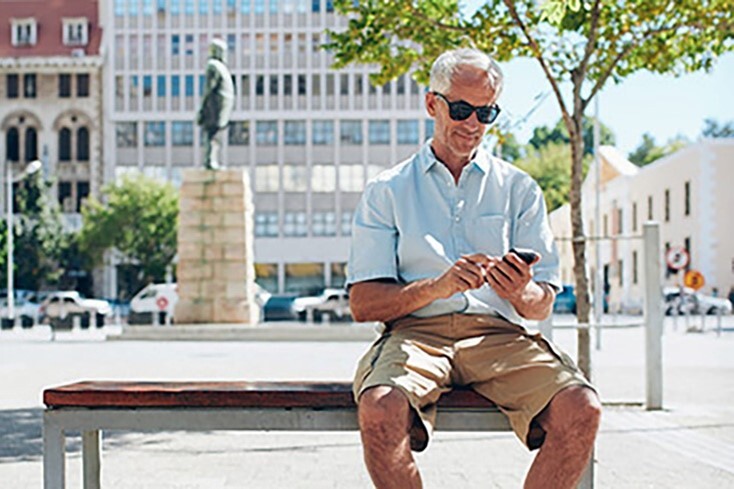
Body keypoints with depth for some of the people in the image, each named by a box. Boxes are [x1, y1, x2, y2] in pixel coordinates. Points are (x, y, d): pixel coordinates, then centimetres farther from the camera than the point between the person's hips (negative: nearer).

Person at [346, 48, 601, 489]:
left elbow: (543, 304, 13)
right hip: (417, 331, -2)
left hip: (499, 334, 2)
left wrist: (520, 293, -12)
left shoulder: (518, 189, 17)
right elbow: (362, 303, 3)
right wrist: (437, 286, -15)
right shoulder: (388, 191, 12)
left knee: (582, 409, -27)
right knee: (380, 410, -35)